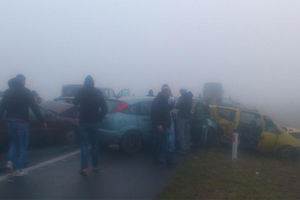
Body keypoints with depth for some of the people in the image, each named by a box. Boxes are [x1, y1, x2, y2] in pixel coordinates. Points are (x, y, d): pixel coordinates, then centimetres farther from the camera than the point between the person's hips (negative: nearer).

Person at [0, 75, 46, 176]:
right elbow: (35, 108, -11)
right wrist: (42, 121, -9)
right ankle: (18, 169, 6)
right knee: (23, 145, 5)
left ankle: (11, 160, 7)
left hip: (10, 121, 5)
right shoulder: (26, 92, -7)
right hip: (22, 122, -5)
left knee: (14, 141, 24)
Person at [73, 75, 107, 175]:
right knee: (94, 145, 13)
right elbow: (104, 108, -3)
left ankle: (84, 167, -1)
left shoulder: (81, 92, -5)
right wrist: (99, 118, 5)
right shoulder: (98, 93, -1)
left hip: (83, 123, -1)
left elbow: (75, 102, 10)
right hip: (94, 122, 2)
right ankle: (95, 166, 19)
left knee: (84, 145, 4)